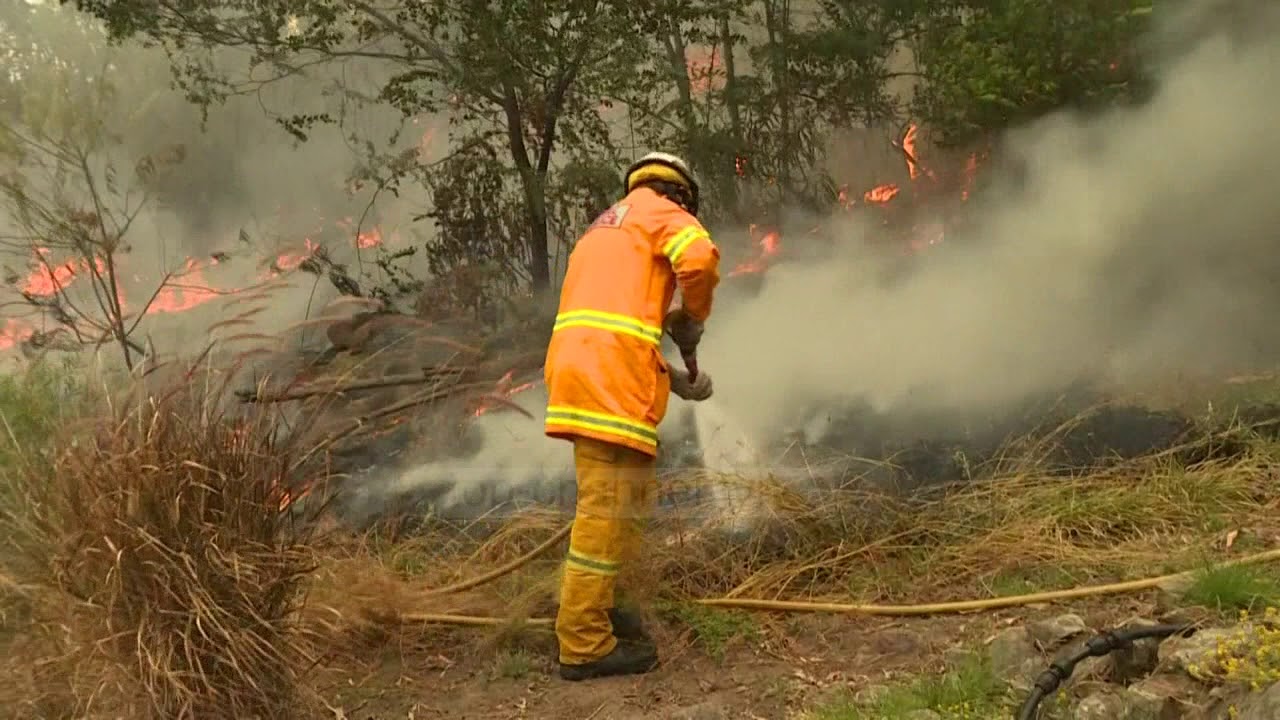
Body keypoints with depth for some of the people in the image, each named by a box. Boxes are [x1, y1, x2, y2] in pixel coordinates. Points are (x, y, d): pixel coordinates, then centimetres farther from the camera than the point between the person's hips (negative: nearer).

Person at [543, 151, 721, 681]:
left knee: (607, 500, 21)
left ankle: (589, 609, 30)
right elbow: (699, 258, -15)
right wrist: (693, 319, 3)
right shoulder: (658, 211, 7)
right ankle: (584, 646, -6)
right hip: (610, 375, -9)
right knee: (609, 508, -8)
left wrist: (674, 379, 26)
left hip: (576, 368, 9)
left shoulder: (602, 232, 33)